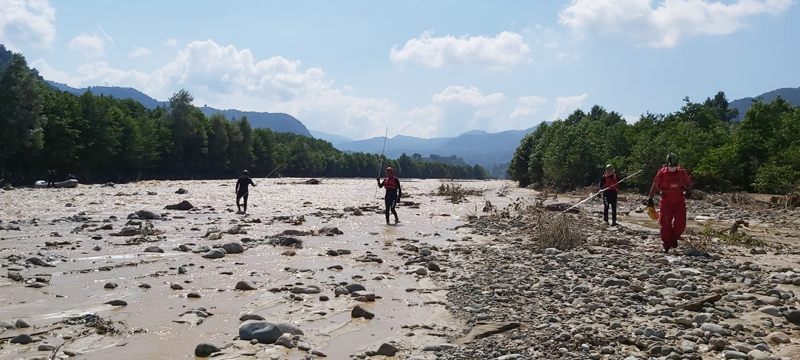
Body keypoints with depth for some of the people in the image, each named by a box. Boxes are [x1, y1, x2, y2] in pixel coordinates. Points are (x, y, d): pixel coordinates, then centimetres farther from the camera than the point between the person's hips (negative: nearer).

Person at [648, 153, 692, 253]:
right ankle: (666, 246, 9)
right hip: (666, 202, -1)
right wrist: (650, 198, -1)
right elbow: (655, 185, 0)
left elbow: (688, 183, 15)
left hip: (679, 201, 2)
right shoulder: (662, 173, -5)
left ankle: (674, 238, 27)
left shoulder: (682, 172, 0)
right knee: (665, 224, -1)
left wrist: (688, 191, -5)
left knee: (680, 223, -2)